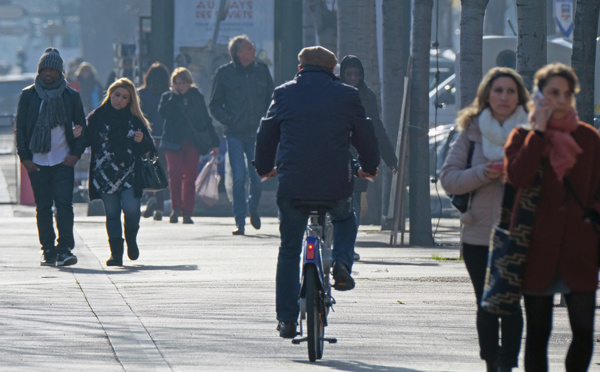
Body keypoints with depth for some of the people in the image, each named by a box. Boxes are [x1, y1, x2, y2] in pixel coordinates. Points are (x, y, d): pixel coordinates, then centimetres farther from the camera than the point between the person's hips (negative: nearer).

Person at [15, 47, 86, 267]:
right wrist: (24, 157, -2)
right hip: (37, 162, 1)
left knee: (64, 203, -11)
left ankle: (64, 250, -14)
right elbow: (20, 127, 7)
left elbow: (81, 127, 11)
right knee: (43, 207, 4)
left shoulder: (71, 96, 6)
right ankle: (48, 251, 10)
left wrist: (76, 153, -2)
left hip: (63, 161, -1)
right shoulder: (28, 96, 5)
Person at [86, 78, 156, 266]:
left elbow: (149, 148, 11)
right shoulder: (97, 117, 6)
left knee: (131, 210, -12)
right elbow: (87, 141, 2)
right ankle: (116, 253, 9)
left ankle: (131, 240, 17)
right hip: (105, 174, 0)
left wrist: (141, 141, -10)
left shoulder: (135, 120, 9)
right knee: (112, 213, 1)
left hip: (130, 175, 0)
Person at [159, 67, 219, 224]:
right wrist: (174, 96, -10)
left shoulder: (197, 97, 12)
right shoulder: (168, 97, 9)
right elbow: (163, 112, -12)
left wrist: (214, 142, 14)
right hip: (174, 141, -1)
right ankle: (176, 208, 0)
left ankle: (187, 212, -1)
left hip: (193, 142, 1)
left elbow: (207, 121, 15)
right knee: (175, 174, -12)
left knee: (190, 176, -4)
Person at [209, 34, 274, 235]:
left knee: (257, 177, -2)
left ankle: (253, 208, 28)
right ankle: (240, 221, -1)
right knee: (239, 178, -8)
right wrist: (228, 120, -8)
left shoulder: (262, 70, 7)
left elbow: (271, 99, 15)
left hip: (257, 133, 2)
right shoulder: (224, 73, 1)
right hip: (235, 134, -2)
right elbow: (215, 104, 7)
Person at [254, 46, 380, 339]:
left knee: (289, 251, 12)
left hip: (292, 185, 0)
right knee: (345, 220, 32)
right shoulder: (346, 96, 4)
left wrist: (264, 168, 32)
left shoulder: (284, 94, 6)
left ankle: (286, 320, 9)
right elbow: (365, 135, 11)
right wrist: (369, 168, 30)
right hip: (335, 185, 0)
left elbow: (266, 135, 14)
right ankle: (342, 262, 4)